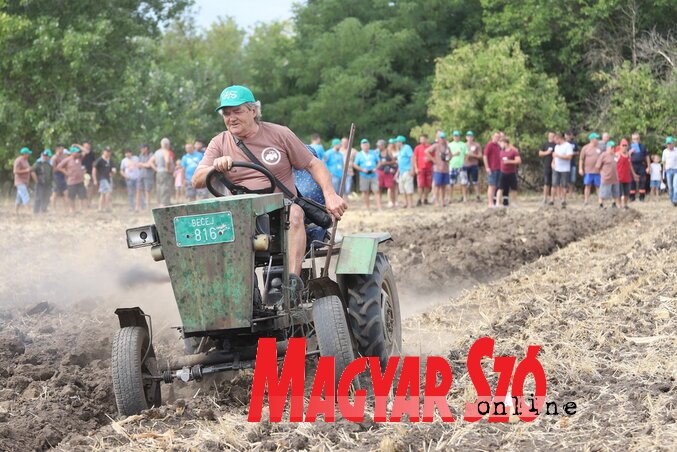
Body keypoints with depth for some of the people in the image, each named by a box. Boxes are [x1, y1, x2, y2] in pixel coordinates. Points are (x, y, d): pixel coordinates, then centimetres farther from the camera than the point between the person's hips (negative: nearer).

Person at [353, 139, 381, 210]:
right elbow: (355, 165, 4)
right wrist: (362, 169, -10)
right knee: (365, 192, 1)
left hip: (373, 175, 0)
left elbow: (379, 162, 15)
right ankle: (368, 208, 9)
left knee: (376, 191, -7)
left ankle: (379, 207, -11)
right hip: (364, 176, 0)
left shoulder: (374, 153, 11)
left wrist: (376, 168, -4)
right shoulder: (359, 155, 7)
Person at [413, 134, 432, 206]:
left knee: (428, 185, 2)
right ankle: (419, 199, -6)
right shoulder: (417, 148, 5)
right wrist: (416, 168, -5)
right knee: (420, 185, -8)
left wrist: (429, 159, -10)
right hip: (420, 169, -2)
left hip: (429, 169, 2)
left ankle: (425, 199, 10)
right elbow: (415, 159, 5)